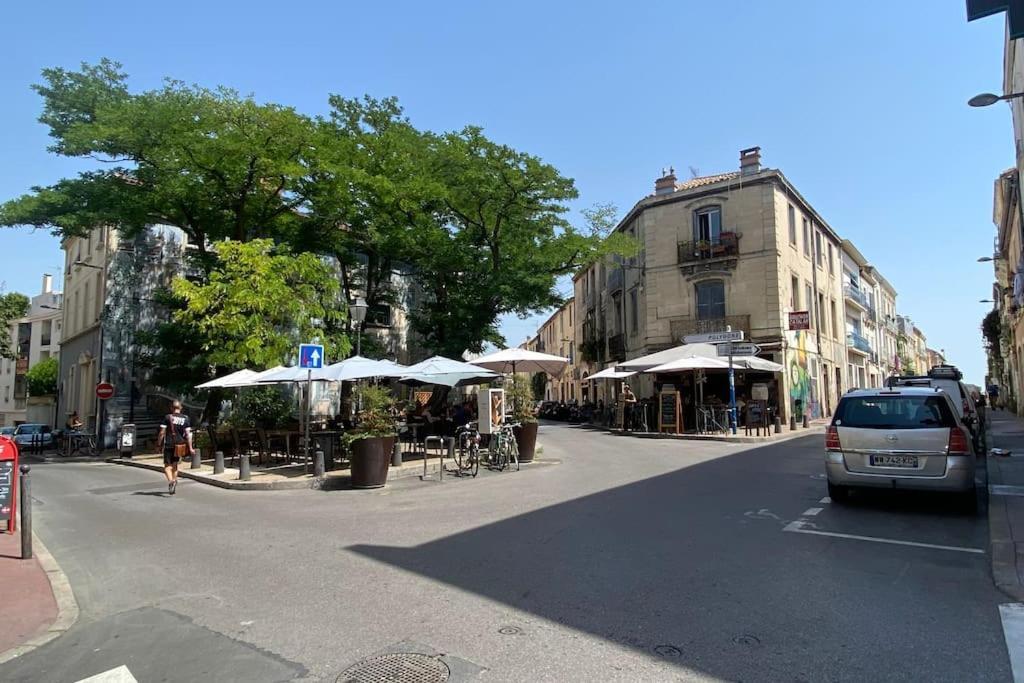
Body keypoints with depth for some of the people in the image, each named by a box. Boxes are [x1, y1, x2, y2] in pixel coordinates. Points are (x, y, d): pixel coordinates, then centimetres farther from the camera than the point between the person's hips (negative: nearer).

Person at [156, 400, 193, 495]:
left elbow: (162, 432, -6)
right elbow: (188, 434, -2)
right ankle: (174, 482, 18)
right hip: (180, 445, 3)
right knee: (175, 464, 17)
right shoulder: (185, 418, 3)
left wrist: (158, 443, 5)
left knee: (167, 465, 0)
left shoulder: (167, 417, -3)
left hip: (168, 444, -3)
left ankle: (171, 481, -23)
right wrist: (190, 448, -1)